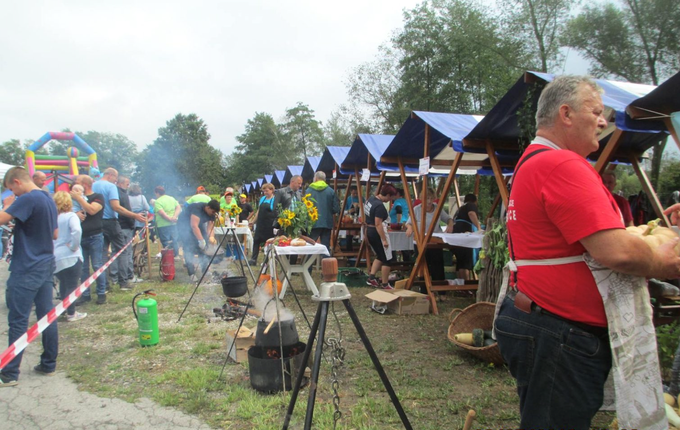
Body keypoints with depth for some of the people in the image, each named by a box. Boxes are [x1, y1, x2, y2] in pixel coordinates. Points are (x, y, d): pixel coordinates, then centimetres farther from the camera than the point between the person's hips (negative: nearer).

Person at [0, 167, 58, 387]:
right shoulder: (49, 200, 12)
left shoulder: (27, 199, -15)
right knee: (47, 317, 12)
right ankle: (49, 364, 20)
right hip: (46, 266, 8)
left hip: (26, 270, -8)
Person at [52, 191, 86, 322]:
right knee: (72, 286, 4)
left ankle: (66, 309, 32)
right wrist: (74, 246, -17)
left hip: (55, 258, 6)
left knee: (63, 285, 21)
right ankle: (71, 314, 11)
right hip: (71, 257, -6)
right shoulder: (70, 216, -9)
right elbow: (77, 230, -28)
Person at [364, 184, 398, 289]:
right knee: (387, 259, 2)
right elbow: (378, 224, -26)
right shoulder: (380, 206, -24)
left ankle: (371, 278, 16)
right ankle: (385, 285, 9)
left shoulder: (371, 199, 6)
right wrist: (384, 240, -23)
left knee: (380, 256, 22)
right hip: (377, 233, -9)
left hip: (369, 231, 10)